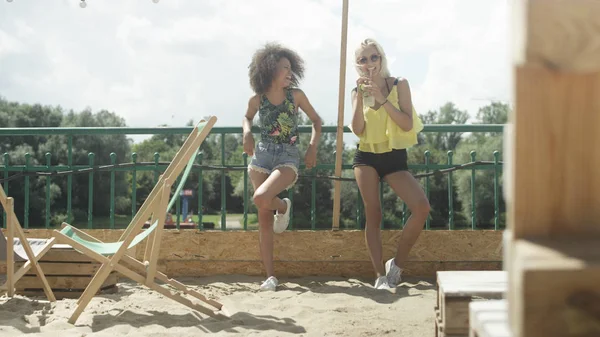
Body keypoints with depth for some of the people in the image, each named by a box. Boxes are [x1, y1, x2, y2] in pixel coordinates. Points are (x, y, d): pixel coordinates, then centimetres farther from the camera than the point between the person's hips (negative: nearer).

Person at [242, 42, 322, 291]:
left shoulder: (295, 95, -3)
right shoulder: (257, 99, 0)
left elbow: (316, 120, 10)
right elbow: (247, 118, 21)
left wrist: (313, 147, -4)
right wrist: (247, 133, 0)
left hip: (288, 157, -2)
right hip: (262, 156, 2)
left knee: (261, 198, -29)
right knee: (264, 219, -1)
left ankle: (283, 207, 8)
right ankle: (270, 276, 5)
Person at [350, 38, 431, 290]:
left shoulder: (399, 85, 0)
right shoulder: (358, 91, 6)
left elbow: (407, 124, -11)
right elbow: (357, 130, -6)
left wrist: (382, 98, -18)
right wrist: (361, 96, -15)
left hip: (395, 158, -1)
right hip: (366, 157, 1)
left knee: (422, 207, -20)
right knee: (373, 214, -9)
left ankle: (397, 264, -5)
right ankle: (380, 274, -4)